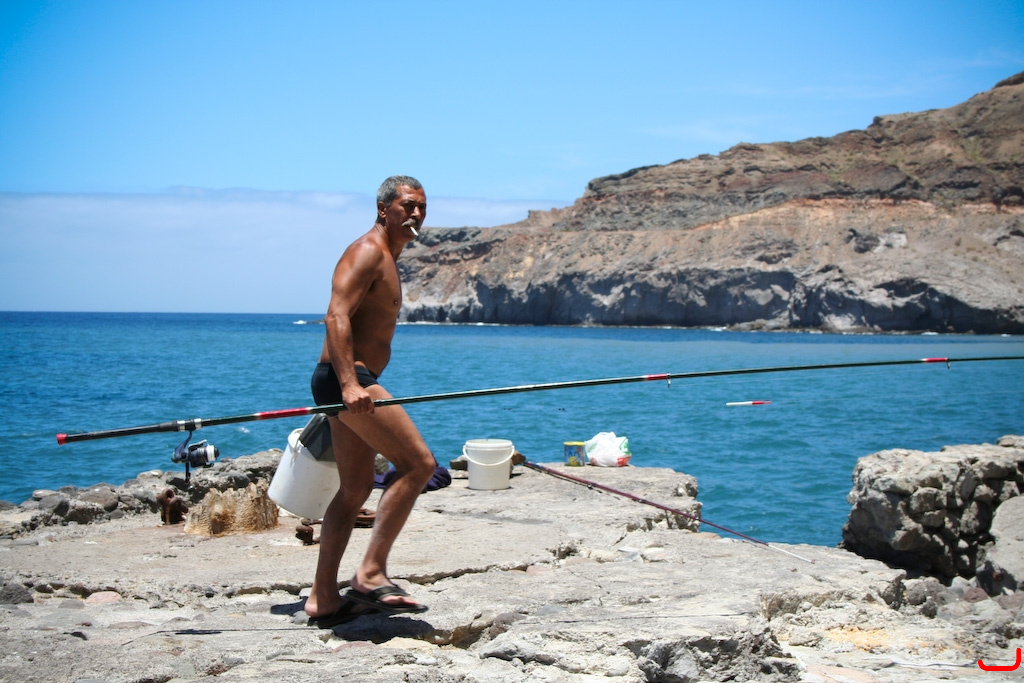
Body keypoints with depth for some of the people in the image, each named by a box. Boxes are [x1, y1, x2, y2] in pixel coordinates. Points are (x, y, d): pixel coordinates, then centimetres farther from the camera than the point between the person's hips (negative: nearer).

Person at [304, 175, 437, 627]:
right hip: (347, 378, -11)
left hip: (352, 383, 11)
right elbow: (336, 316, -22)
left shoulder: (386, 259, 22)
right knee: (418, 463, -14)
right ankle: (371, 574, -13)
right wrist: (349, 384, -33)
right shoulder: (368, 251, -10)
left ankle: (322, 599, 13)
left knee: (356, 489, 11)